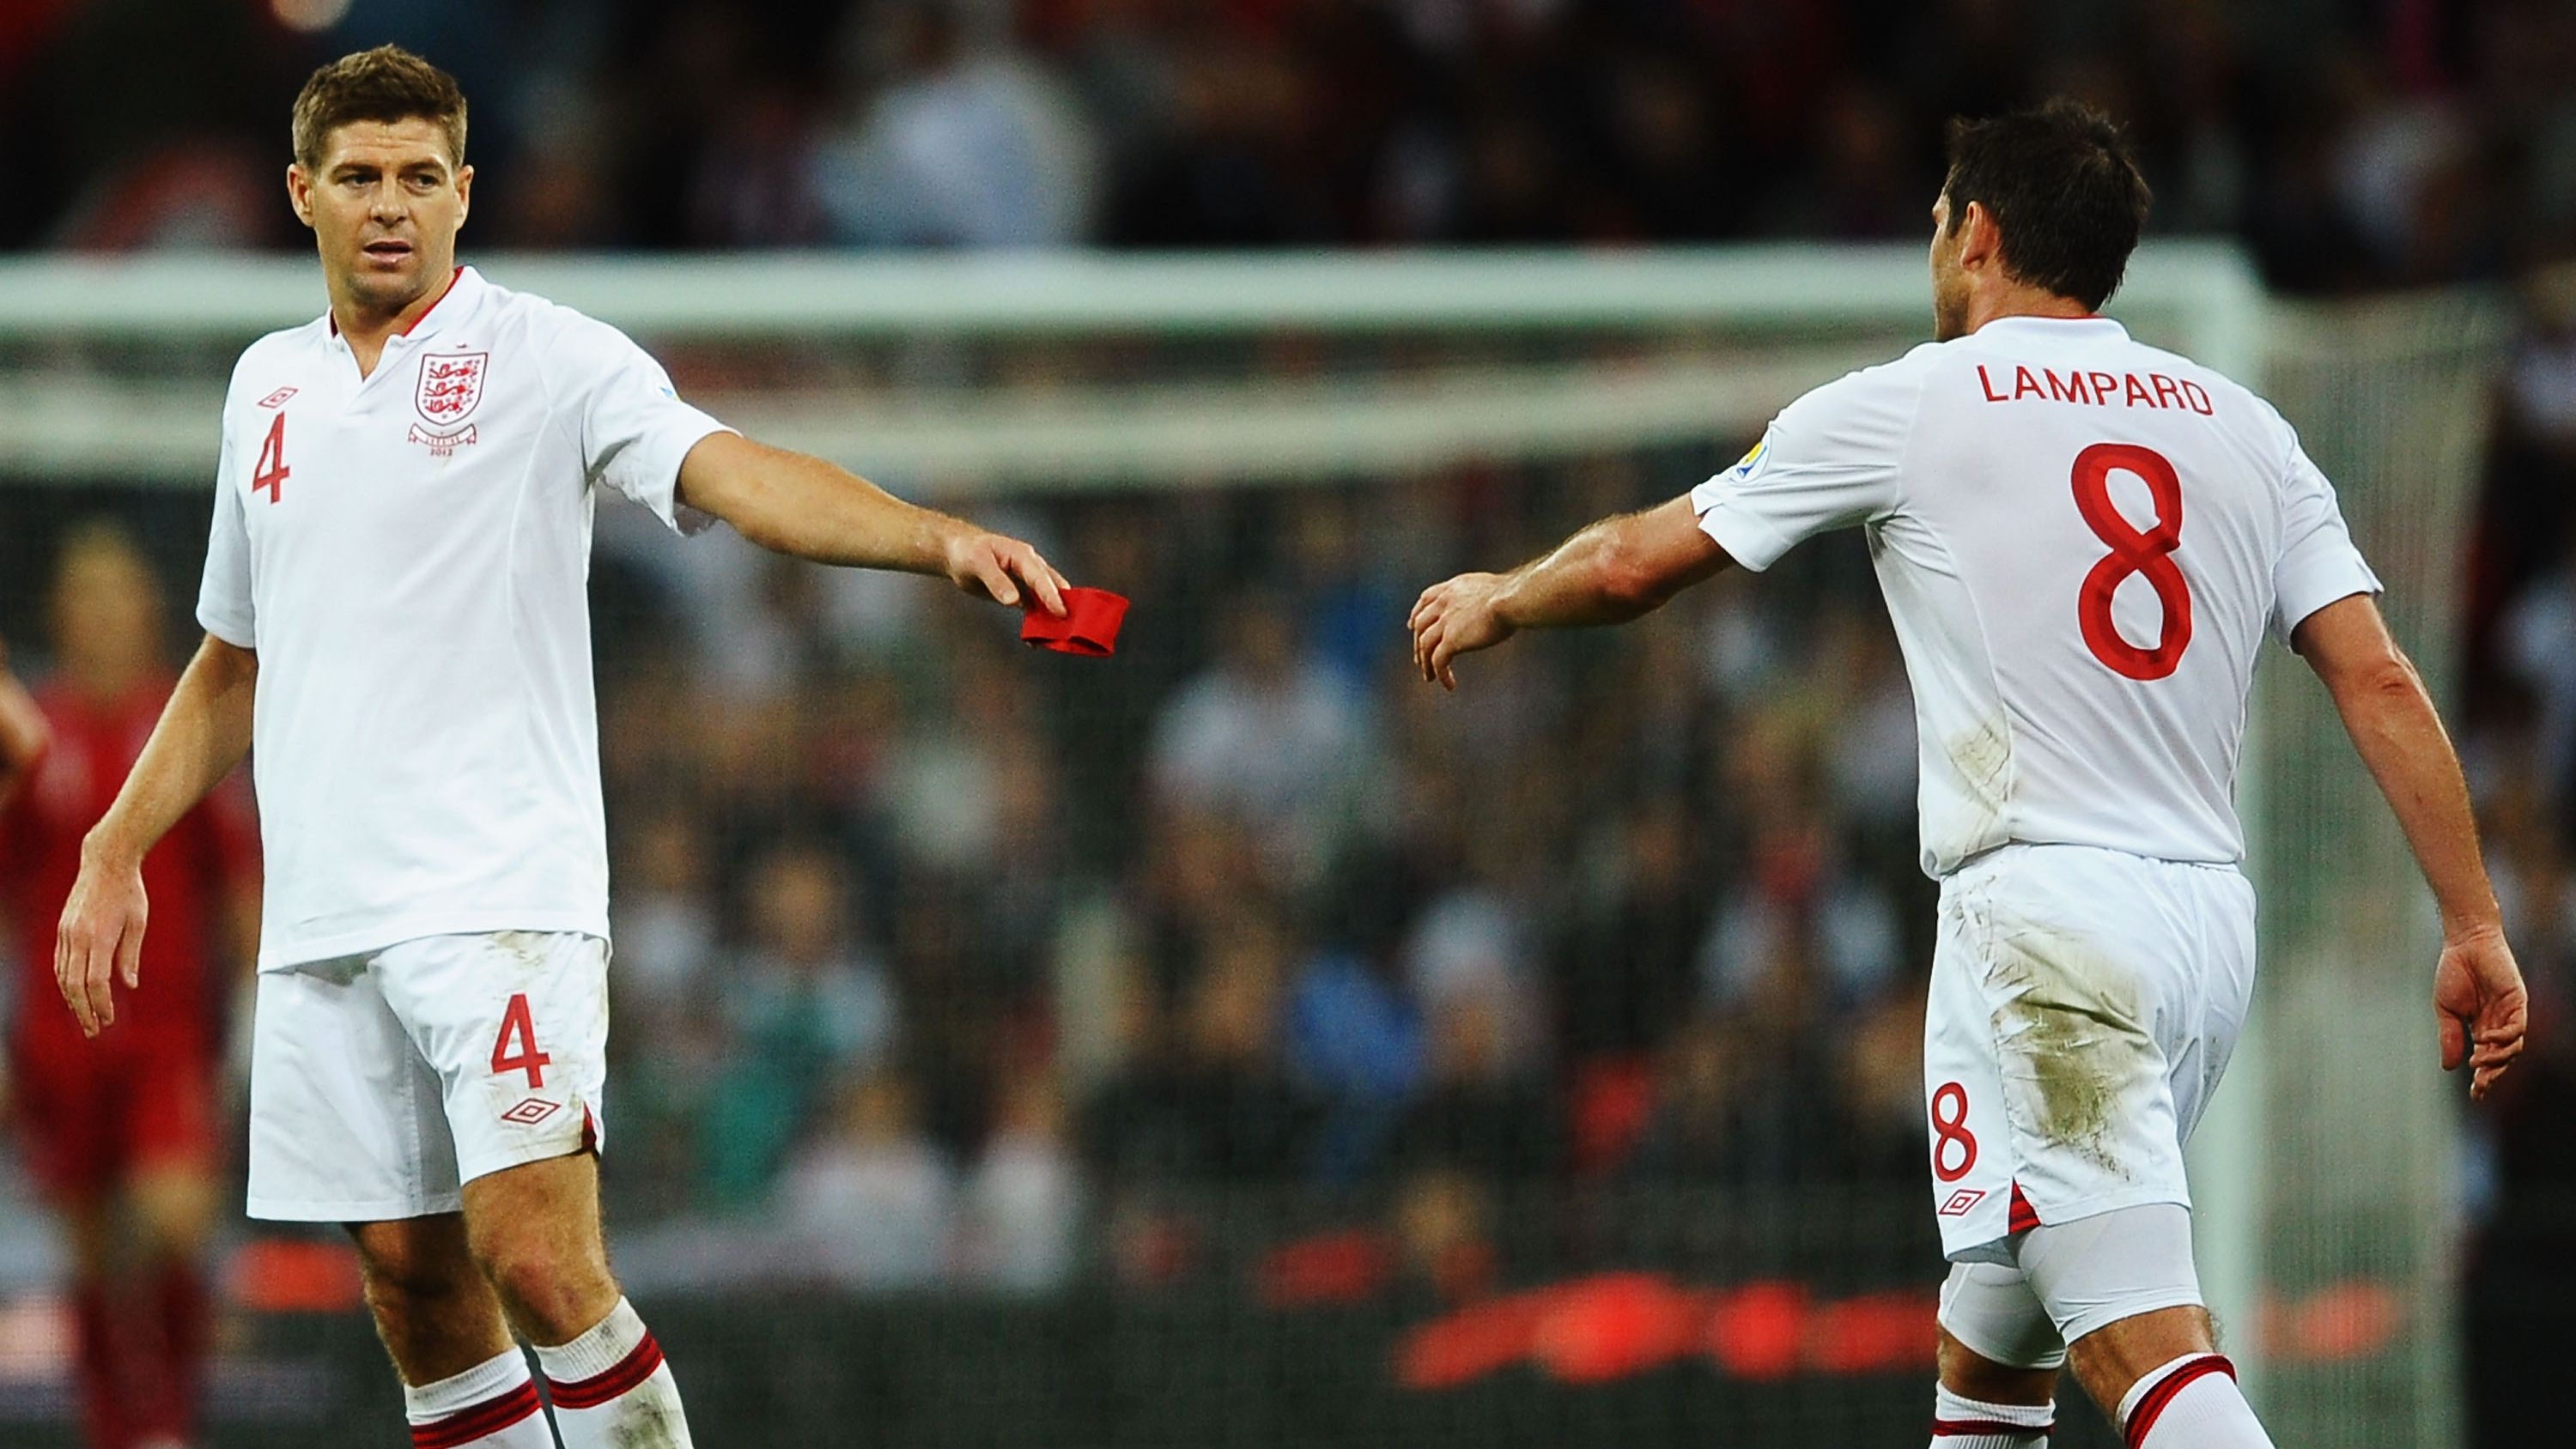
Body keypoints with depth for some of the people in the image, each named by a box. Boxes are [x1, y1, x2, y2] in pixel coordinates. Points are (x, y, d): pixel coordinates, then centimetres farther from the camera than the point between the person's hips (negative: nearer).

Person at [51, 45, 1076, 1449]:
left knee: (537, 1260, -17)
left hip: (501, 896, -6)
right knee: (412, 1282, 5)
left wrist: (939, 536, -36)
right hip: (320, 909, 6)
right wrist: (114, 853, 22)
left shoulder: (551, 357, -3)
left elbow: (734, 473, -19)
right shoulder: (269, 387, 15)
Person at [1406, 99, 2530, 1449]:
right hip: (2210, 918, 6)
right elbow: (2381, 683, 6)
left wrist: (1492, 602, 31)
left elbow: (1636, 560, 11)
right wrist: (2475, 928, 6)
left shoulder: (1910, 403, 3)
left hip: (2043, 918, -6)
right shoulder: (2241, 425, 14)